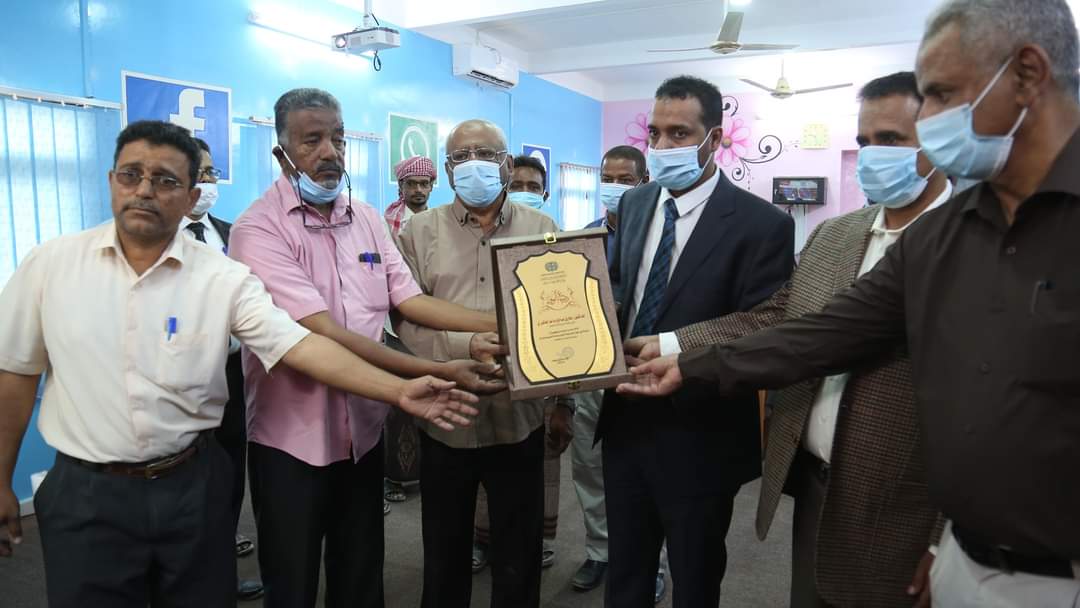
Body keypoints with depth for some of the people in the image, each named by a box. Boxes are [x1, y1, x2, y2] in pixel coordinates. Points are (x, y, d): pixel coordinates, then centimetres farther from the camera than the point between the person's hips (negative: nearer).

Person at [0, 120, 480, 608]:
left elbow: (301, 345, -16)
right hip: (84, 493, 1)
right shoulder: (50, 263, -3)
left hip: (192, 486, 0)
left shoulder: (224, 277, -8)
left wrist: (398, 392, -25)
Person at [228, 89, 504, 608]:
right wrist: (438, 373, -30)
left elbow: (409, 300, 1)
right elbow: (323, 333, -25)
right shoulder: (259, 229, -16)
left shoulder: (366, 218, 5)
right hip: (293, 436, -5)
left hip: (363, 429, 5)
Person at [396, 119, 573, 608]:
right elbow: (407, 322, -7)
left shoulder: (541, 230, 4)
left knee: (519, 559, 14)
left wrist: (564, 398, 3)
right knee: (445, 555, 18)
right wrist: (466, 346, -24)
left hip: (520, 419, 0)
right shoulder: (420, 231, 1)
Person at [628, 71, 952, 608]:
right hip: (813, 490, 5)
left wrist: (951, 544, -14)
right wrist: (668, 345, -7)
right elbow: (772, 319, 4)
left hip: (901, 518, -5)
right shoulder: (832, 235, 7)